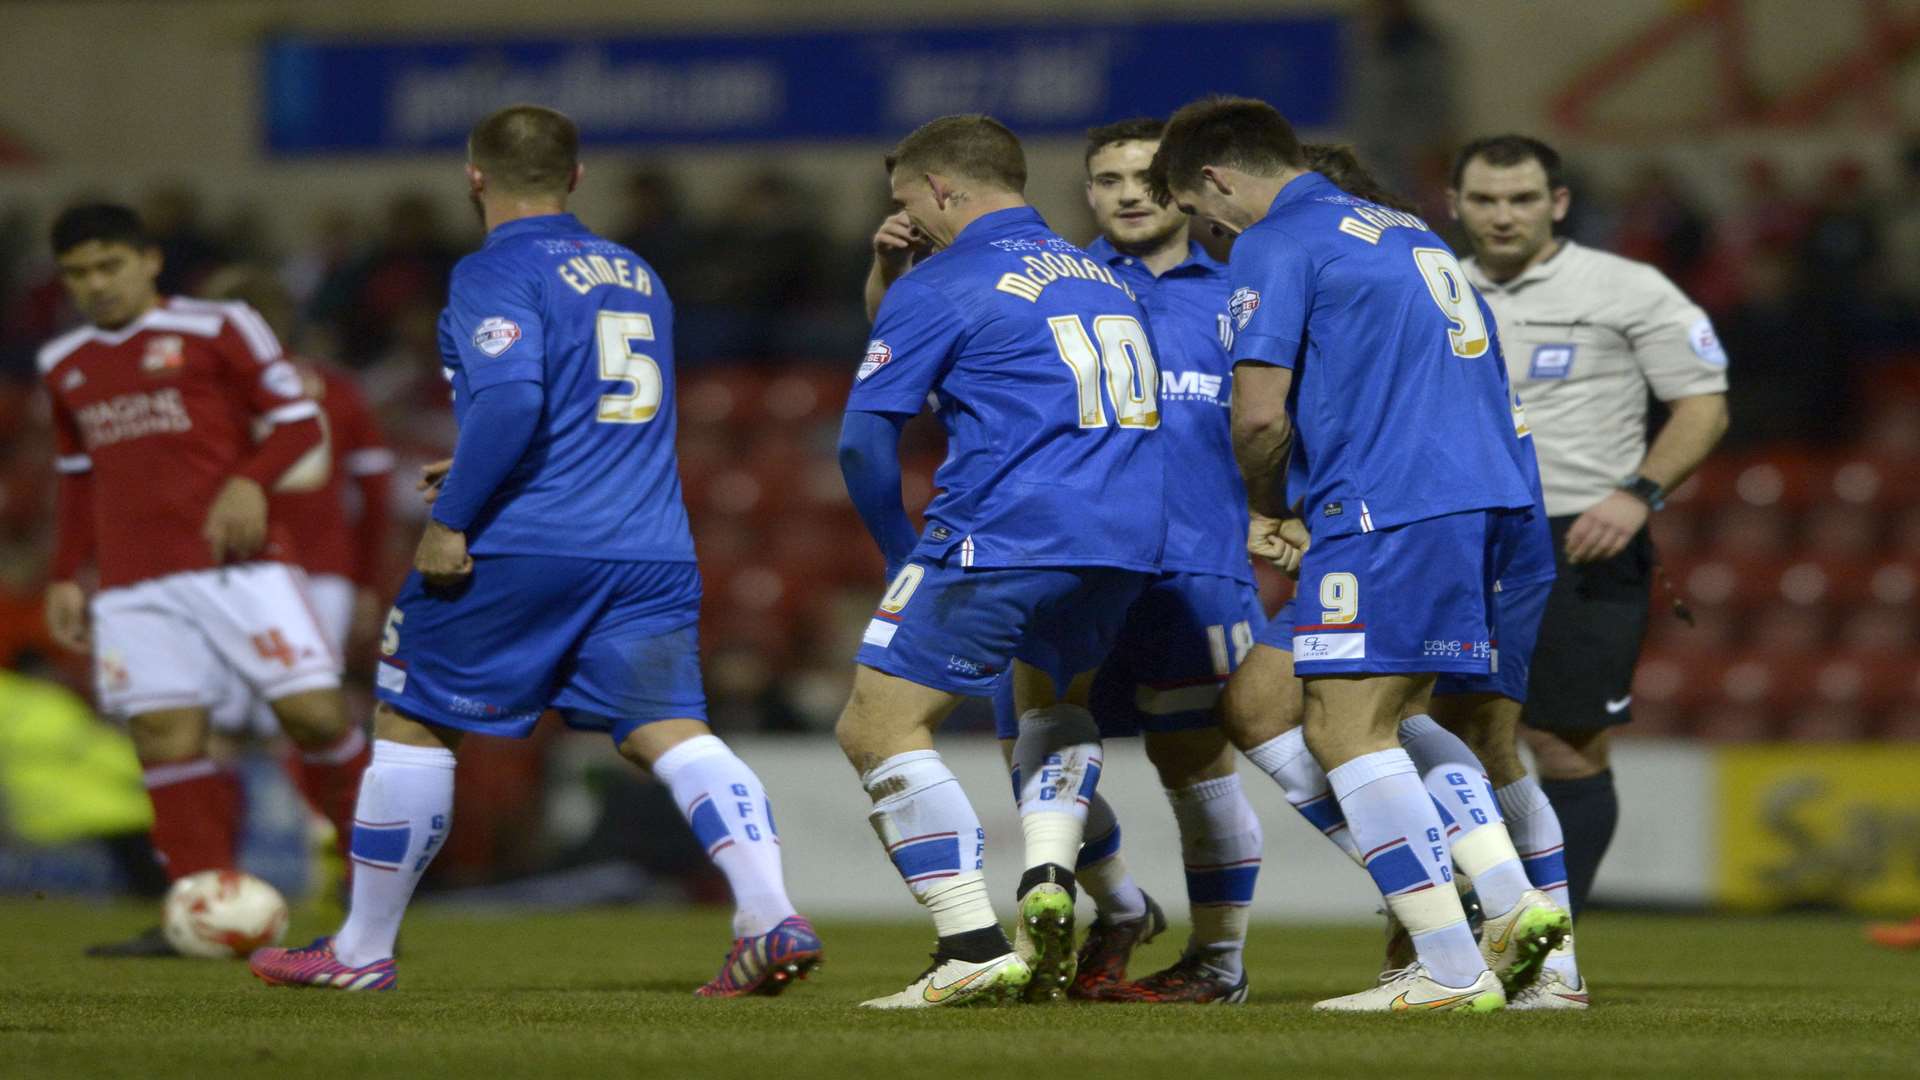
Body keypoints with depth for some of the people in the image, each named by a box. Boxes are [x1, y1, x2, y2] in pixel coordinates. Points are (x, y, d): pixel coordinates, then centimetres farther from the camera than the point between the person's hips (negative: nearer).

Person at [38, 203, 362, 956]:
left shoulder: (217, 329, 1)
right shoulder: (64, 366, 17)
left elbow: (297, 421, 1)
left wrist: (249, 482, -16)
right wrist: (65, 577, 21)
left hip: (237, 561, -4)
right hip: (134, 584, 4)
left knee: (312, 713, -11)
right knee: (166, 739, -6)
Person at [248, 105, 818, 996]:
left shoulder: (496, 273, -5)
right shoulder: (637, 276, 20)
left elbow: (510, 394, -21)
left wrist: (451, 517, -16)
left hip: (521, 549, -6)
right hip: (651, 550, 6)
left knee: (412, 723, 9)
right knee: (670, 731, -2)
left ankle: (362, 950, 16)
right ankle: (771, 916, -25)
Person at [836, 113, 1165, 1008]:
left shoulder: (940, 288, -1)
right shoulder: (1104, 278, 20)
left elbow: (865, 440, -2)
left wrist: (902, 554, 12)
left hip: (1004, 539, -7)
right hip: (1125, 542, 7)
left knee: (878, 728, -2)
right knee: (1053, 698, 33)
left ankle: (977, 950, -11)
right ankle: (1048, 879, 8)